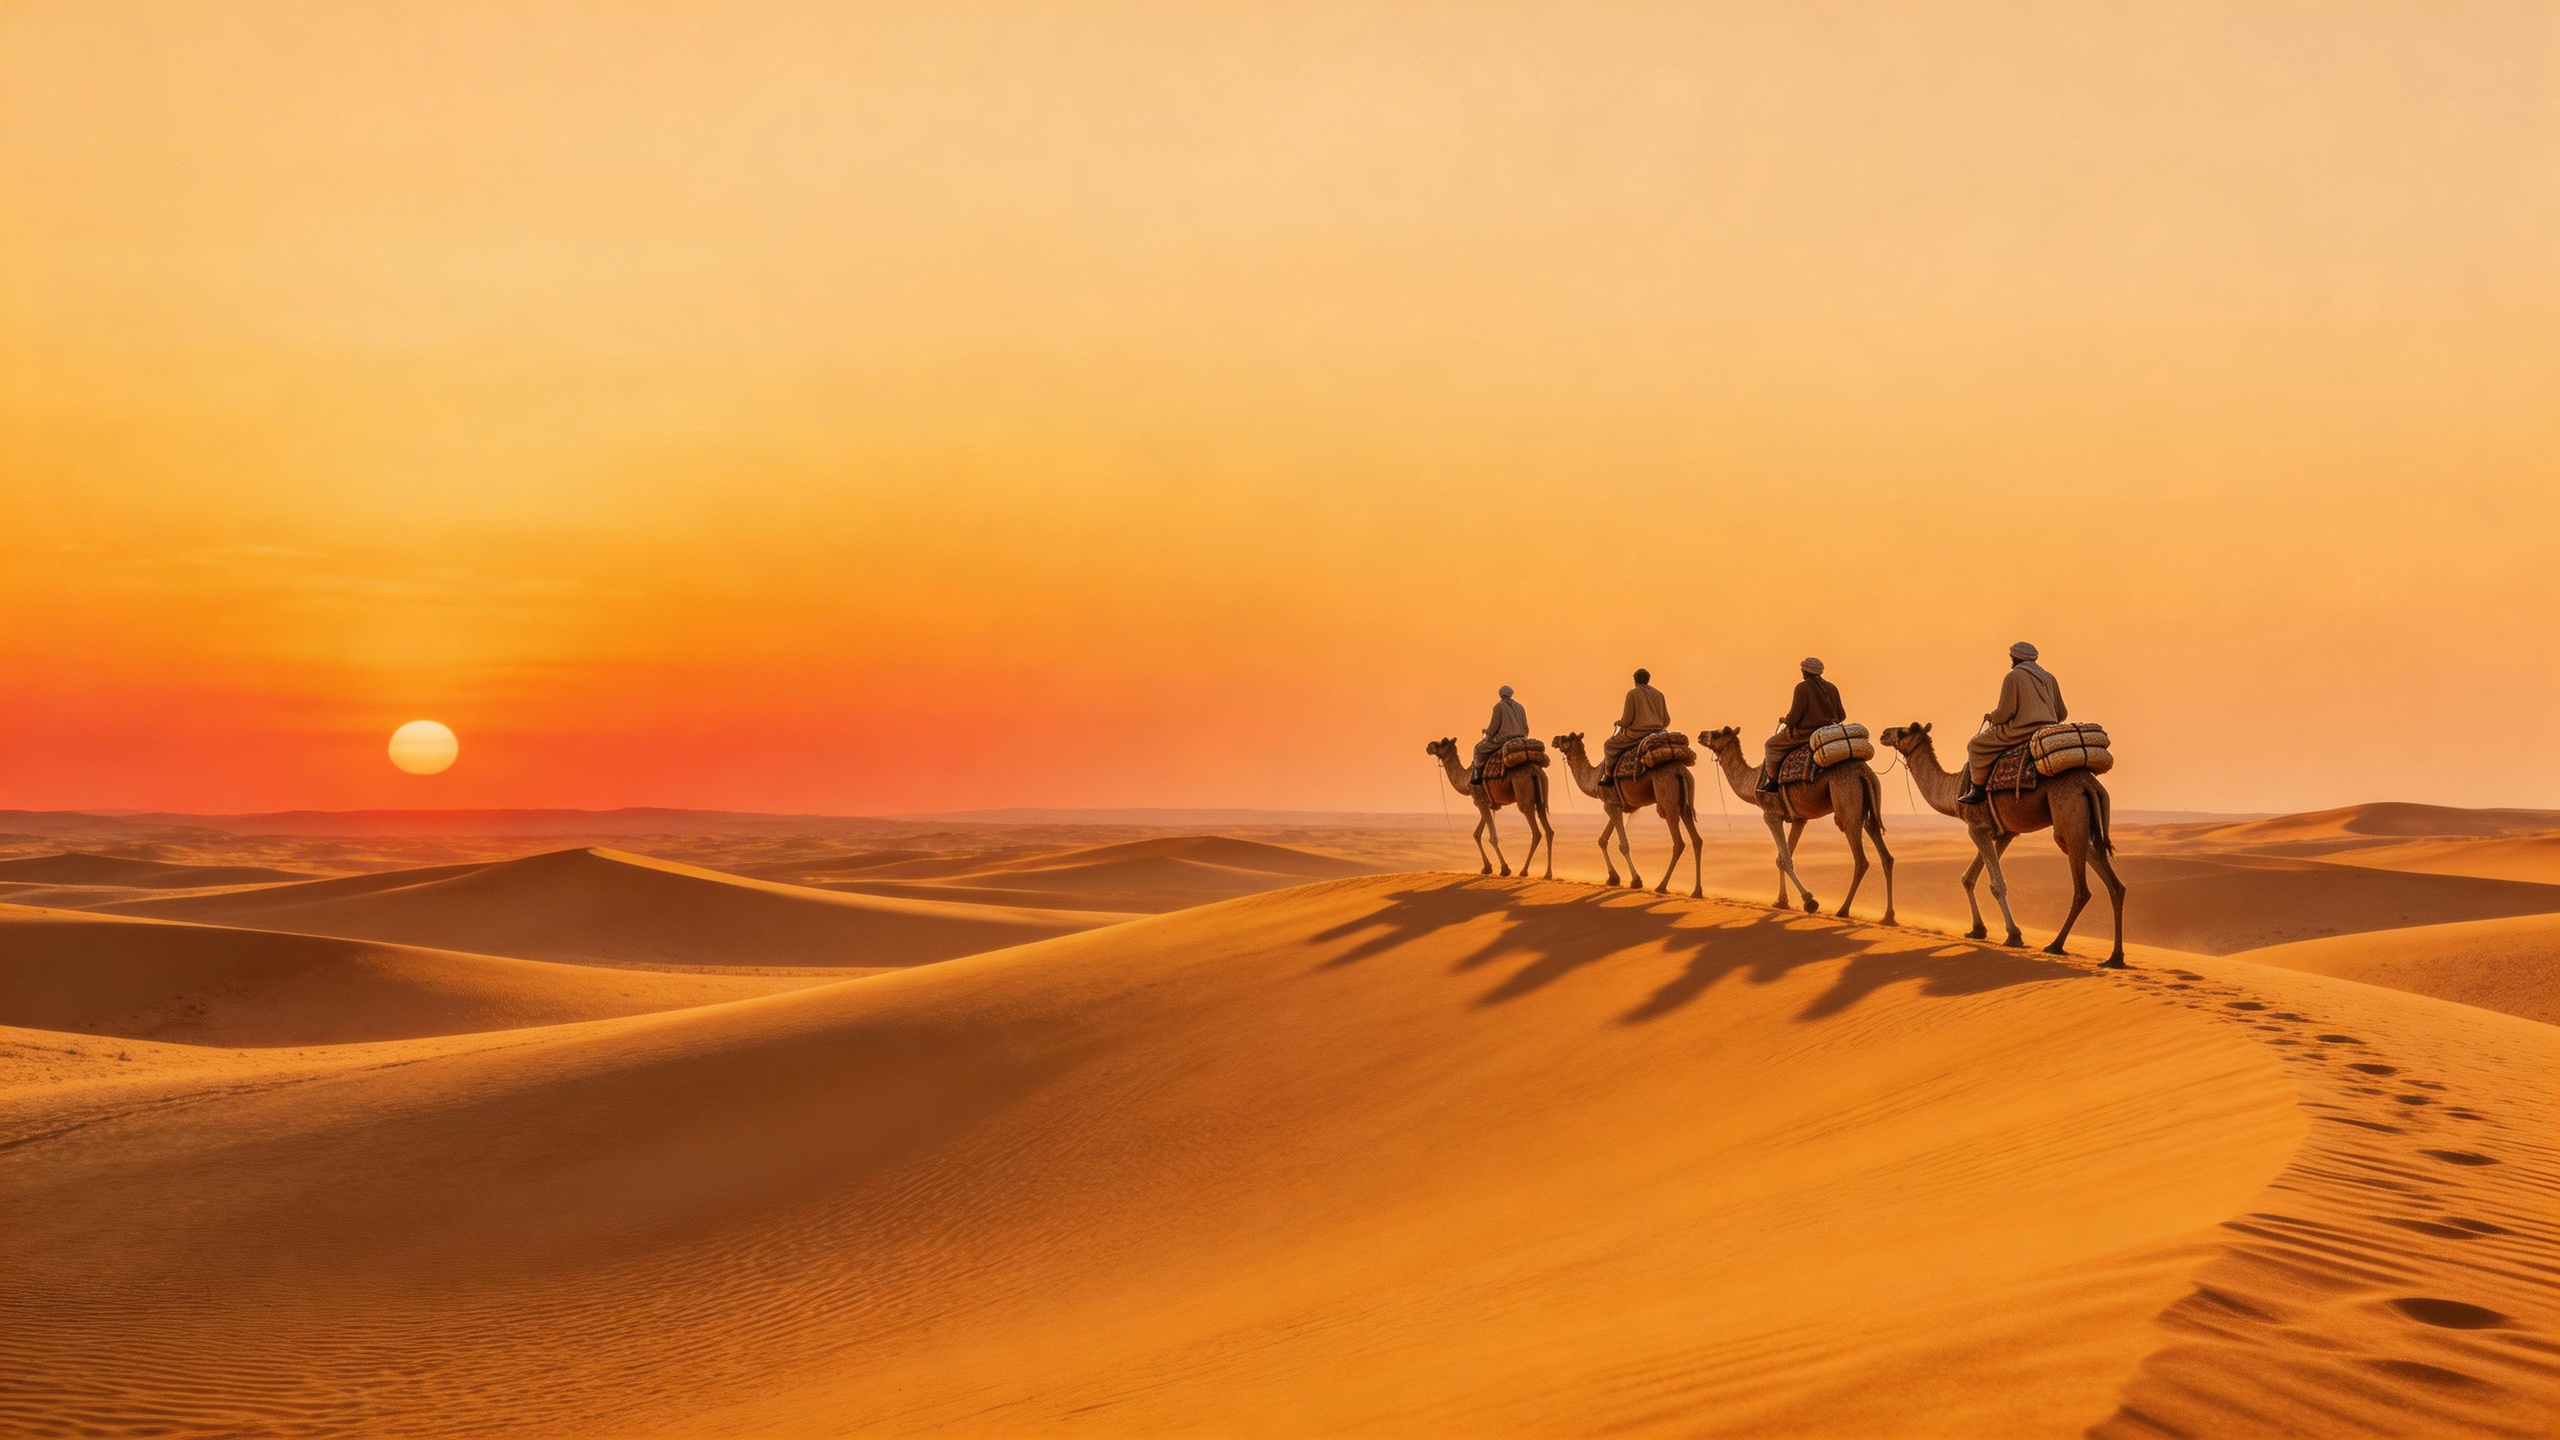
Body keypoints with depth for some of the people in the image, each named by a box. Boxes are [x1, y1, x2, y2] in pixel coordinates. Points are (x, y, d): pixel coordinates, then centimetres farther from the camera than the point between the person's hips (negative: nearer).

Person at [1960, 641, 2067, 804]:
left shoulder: (2013, 677, -6)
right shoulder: (2049, 678, 14)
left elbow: (2005, 712, -13)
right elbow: (2061, 713, 16)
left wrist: (1991, 718, 8)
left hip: (2020, 732, -7)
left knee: (1977, 745, 6)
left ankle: (1978, 791, 4)